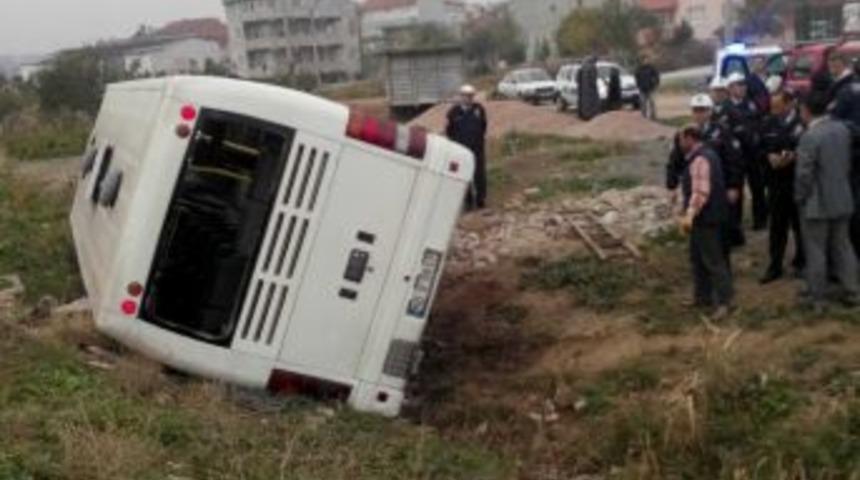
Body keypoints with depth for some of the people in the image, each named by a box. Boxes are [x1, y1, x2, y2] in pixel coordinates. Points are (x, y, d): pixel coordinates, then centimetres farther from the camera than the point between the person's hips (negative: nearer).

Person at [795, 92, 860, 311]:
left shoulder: (810, 137, -22)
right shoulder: (842, 129, 0)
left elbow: (804, 174, -20)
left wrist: (799, 198, -6)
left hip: (817, 203, -7)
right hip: (842, 200, 7)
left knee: (816, 250, 4)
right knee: (842, 245, 17)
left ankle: (815, 297, 13)